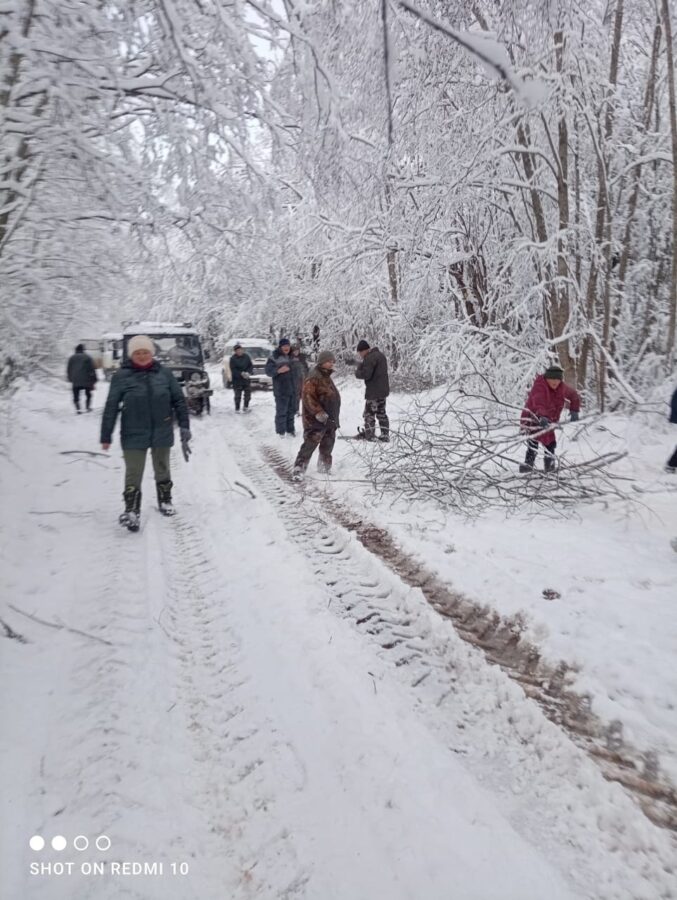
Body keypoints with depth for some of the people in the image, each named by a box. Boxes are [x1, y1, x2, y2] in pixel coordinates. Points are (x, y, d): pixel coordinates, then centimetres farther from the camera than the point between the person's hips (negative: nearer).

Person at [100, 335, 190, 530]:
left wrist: (184, 426, -2)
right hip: (133, 436, -2)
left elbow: (179, 401, 3)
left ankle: (165, 500, 38)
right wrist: (106, 436, -7)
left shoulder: (164, 374, -2)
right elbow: (111, 407, -6)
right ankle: (131, 510, 8)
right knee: (133, 474, 0)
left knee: (162, 470, 19)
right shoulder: (121, 376, -7)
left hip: (162, 433, 2)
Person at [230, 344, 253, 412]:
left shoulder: (246, 356, 1)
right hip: (237, 380, -4)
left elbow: (251, 366, 4)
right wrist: (241, 374, -23)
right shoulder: (233, 359, -10)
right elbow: (233, 370, -12)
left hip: (246, 379, 4)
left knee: (248, 394, 10)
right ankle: (237, 408, 9)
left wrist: (248, 373, -14)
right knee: (237, 395, -2)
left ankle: (246, 407, 25)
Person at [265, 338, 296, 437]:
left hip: (292, 389, 7)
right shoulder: (274, 358, -10)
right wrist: (278, 370, -33)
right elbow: (268, 371, -20)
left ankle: (290, 429, 25)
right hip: (281, 390, -6)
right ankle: (281, 431, 3)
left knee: (291, 410, 14)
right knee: (281, 411, -6)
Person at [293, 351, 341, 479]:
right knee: (309, 445, -11)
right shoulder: (314, 378, -15)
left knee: (328, 445, 18)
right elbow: (308, 398, -23)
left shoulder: (327, 377, 17)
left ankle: (324, 467, 33)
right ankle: (299, 469, -7)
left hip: (329, 420, 10)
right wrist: (318, 413, -29)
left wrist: (334, 419, 27)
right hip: (316, 421, -10)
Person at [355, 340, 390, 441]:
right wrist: (361, 366, 7)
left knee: (369, 413, 0)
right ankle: (385, 434, 17)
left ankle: (369, 435, 3)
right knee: (381, 413, 15)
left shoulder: (370, 357, -18)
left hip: (373, 391, -10)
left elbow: (366, 374, -23)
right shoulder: (380, 354, 15)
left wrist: (357, 372, -3)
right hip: (383, 390, 10)